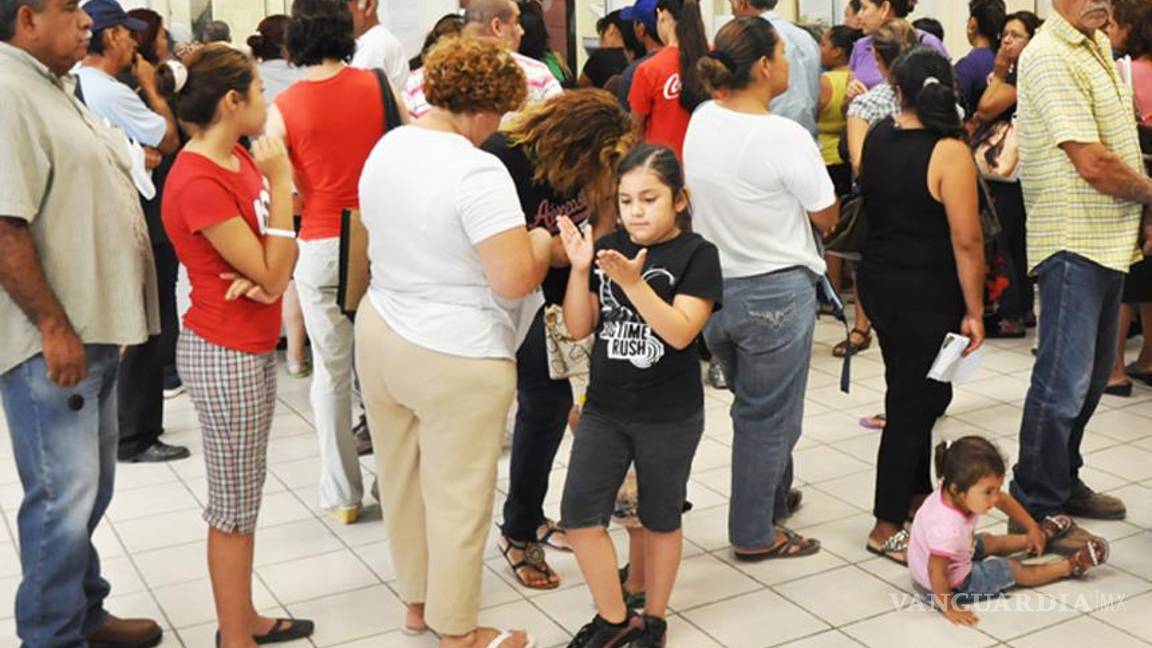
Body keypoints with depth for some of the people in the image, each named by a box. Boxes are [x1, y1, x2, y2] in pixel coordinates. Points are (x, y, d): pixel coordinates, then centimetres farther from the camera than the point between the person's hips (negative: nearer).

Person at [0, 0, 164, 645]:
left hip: (94, 327, 10)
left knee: (91, 490, 19)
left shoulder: (54, 88, 15)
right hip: (54, 340, -10)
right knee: (65, 497, 0)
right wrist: (54, 327, -21)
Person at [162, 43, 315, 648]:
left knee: (243, 496, 17)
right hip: (224, 354, -9)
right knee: (235, 505, 2)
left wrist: (269, 277, -13)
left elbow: (278, 261, 10)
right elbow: (271, 273, -19)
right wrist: (280, 183, -18)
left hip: (254, 346, 9)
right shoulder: (198, 183, -22)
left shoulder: (240, 159, 7)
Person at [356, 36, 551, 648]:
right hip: (454, 357, -8)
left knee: (401, 479, 21)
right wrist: (541, 243, -6)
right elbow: (514, 280, -24)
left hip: (379, 335, 8)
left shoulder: (385, 148, 5)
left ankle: (416, 599, 40)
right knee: (458, 499, 8)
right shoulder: (477, 170, -22)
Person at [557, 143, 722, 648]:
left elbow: (680, 332, -22)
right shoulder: (608, 247, 1)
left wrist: (632, 281, -31)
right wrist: (580, 269, -15)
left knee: (660, 519, 12)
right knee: (579, 515, -1)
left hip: (671, 416, -4)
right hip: (604, 407, 4)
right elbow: (579, 328, 0)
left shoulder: (696, 254, -11)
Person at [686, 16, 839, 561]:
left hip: (713, 286, 7)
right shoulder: (786, 137, -20)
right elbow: (826, 217, -9)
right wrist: (812, 168, 7)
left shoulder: (702, 121, -1)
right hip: (775, 292, -7)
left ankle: (773, 497, 42)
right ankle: (754, 535, 20)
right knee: (769, 416, 8)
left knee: (755, 405, 25)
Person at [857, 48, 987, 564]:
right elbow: (966, 241, -19)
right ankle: (887, 528, 12)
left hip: (878, 283, 7)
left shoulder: (877, 136, 0)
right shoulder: (949, 152, -19)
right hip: (926, 296, -7)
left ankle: (916, 494, 36)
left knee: (919, 391, 22)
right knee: (913, 404, 3)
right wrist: (974, 310, -11)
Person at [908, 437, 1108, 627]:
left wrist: (1032, 528, 5)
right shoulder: (947, 528, -45)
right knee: (1012, 569, 5)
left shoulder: (959, 493, -20)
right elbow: (937, 572, -39)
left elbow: (1003, 500, -2)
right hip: (950, 584, -8)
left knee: (990, 541, 27)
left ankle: (1041, 535, 54)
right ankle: (1070, 566, 25)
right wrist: (948, 608, -28)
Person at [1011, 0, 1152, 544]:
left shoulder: (1097, 45, 14)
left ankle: (1063, 482, 32)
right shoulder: (1050, 57, -17)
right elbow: (1093, 165, -22)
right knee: (1064, 382, -3)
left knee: (1091, 376, 18)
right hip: (1074, 240, -9)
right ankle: (1035, 509, 9)